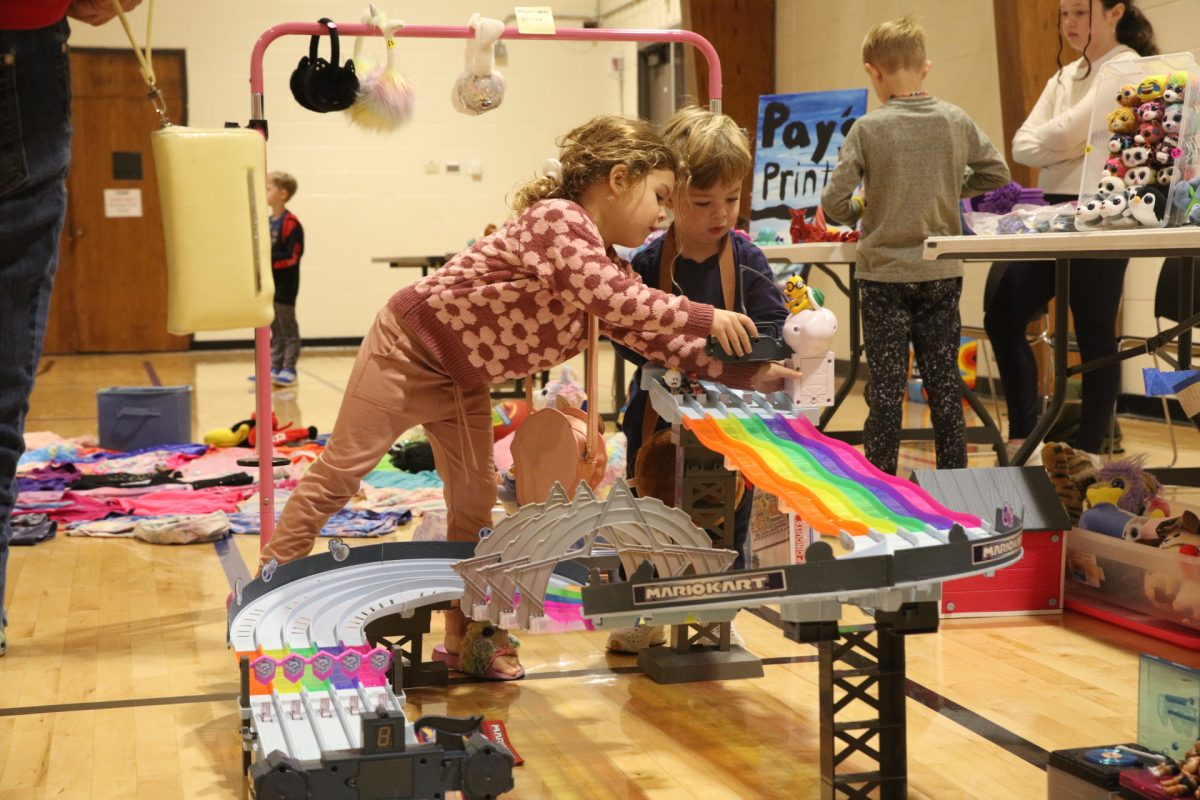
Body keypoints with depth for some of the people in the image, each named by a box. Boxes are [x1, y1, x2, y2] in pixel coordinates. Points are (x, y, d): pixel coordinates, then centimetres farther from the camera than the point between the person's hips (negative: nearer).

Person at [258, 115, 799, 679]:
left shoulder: (603, 261, 2)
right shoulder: (556, 218, -25)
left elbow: (647, 336, 0)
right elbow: (614, 299, -40)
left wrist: (745, 373, -7)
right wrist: (706, 318, -35)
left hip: (465, 379, 9)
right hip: (408, 350, -9)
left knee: (475, 500, 6)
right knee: (341, 473, 0)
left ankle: (463, 638, 15)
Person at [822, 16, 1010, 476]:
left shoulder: (868, 129, -11)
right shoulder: (957, 122, -2)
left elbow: (833, 203, -13)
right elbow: (996, 174, 10)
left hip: (885, 272, -3)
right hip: (942, 273, 3)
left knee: (886, 386, 3)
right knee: (944, 380, 11)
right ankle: (954, 478, 18)